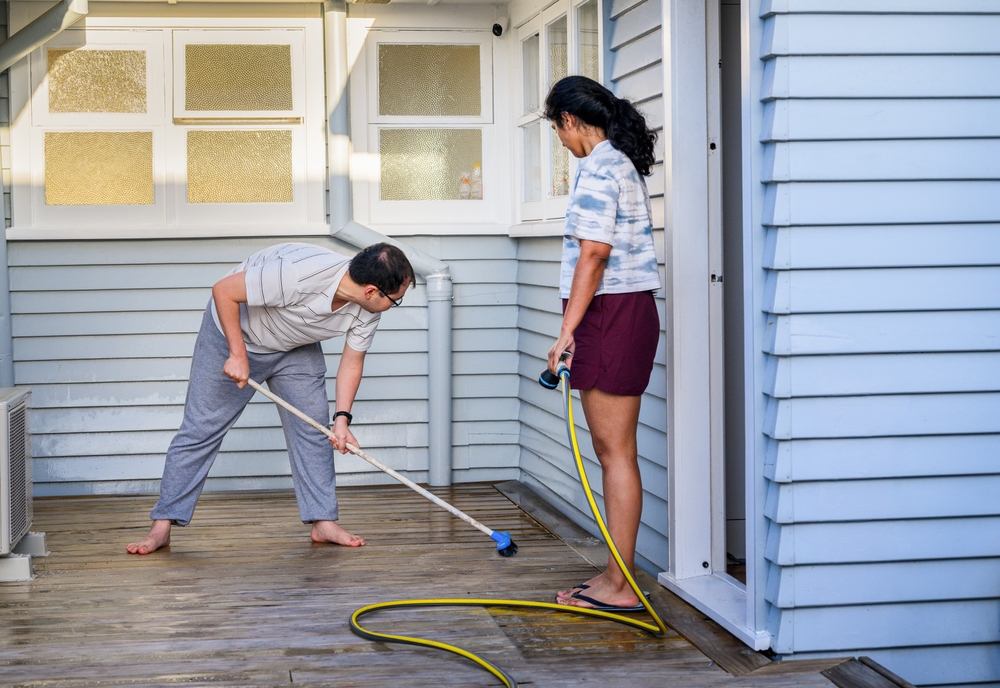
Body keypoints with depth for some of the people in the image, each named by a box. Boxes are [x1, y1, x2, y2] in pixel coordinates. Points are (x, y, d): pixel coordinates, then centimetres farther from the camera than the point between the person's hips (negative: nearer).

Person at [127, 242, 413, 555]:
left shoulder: (367, 310, -20)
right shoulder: (298, 274, -42)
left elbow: (352, 361, -4)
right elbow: (224, 290, -33)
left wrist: (342, 419, -14)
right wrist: (238, 354, -29)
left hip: (296, 348, 6)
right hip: (233, 331, -6)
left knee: (313, 430, -1)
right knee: (201, 429, -4)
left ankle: (323, 521, 7)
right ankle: (162, 525, 2)